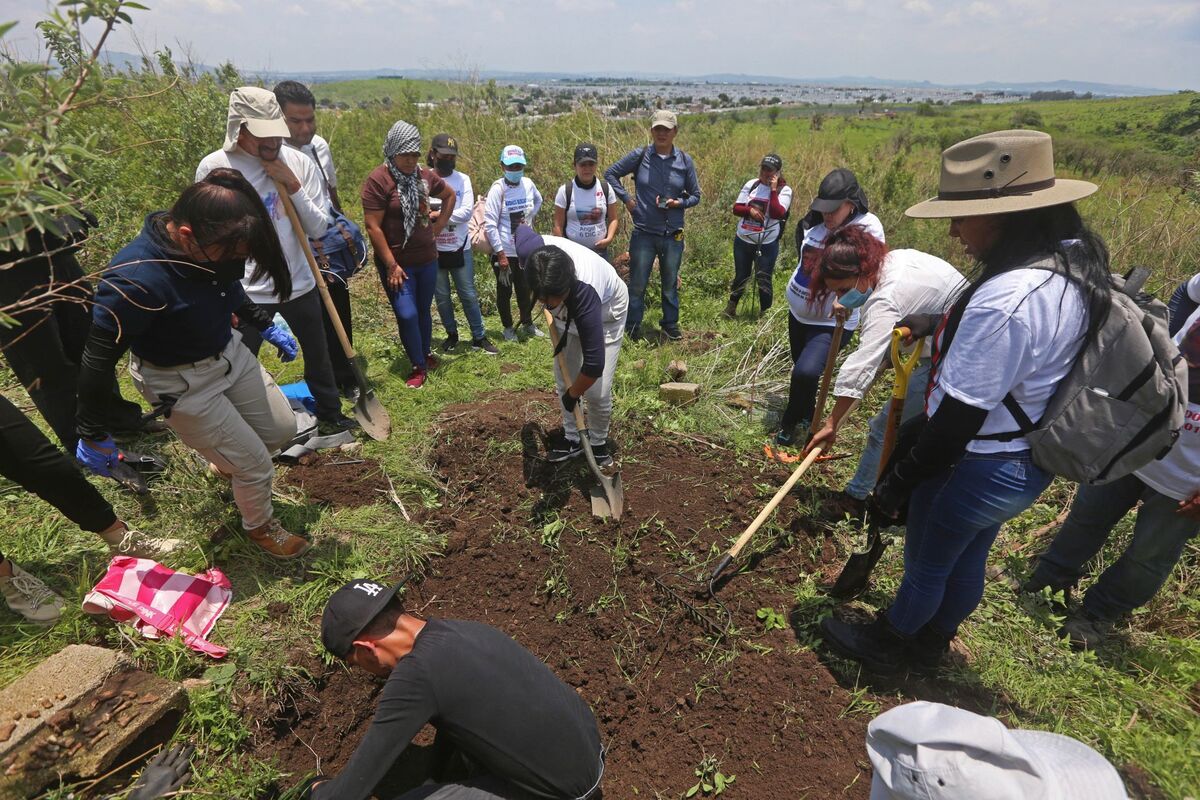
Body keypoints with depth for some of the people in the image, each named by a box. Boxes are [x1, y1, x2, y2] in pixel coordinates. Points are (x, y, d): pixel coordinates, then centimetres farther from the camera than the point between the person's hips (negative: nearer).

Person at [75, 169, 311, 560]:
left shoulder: (210, 246, -15)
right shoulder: (134, 280, -35)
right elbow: (97, 362, -24)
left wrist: (265, 325, 13)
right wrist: (93, 435, -14)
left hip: (230, 351, 7)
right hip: (183, 382, -7)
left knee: (282, 429, 18)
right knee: (255, 465, 3)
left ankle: (224, 463, 50)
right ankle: (260, 527, 35)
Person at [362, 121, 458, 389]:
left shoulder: (424, 175, 3)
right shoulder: (378, 180, -14)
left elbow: (450, 195, 23)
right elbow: (373, 227, -16)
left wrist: (440, 224, 12)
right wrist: (391, 265, -17)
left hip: (427, 259, 5)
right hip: (397, 263, -5)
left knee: (423, 310, 16)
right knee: (407, 315, -8)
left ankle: (427, 354, 35)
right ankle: (419, 366, 9)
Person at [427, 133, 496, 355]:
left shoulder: (463, 179, -1)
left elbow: (467, 212, -12)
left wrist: (438, 215, -16)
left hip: (460, 249, 0)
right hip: (433, 250, 0)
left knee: (469, 295, 6)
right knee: (442, 297, 11)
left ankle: (479, 338, 17)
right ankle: (452, 334, 30)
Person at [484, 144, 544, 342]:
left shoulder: (528, 184, -1)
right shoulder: (498, 189, -14)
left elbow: (538, 201, 24)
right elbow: (489, 224, -15)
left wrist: (529, 217, 8)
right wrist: (500, 254, -17)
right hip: (504, 251, -4)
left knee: (526, 289, 14)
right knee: (505, 291, 10)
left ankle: (527, 323, 34)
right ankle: (508, 327, 26)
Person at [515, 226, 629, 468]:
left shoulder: (583, 293, -48)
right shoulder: (531, 250, -36)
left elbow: (594, 363, -41)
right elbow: (522, 228, -7)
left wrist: (573, 394, -21)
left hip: (606, 311, -5)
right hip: (570, 312, 5)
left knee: (597, 391, -11)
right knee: (563, 379, 6)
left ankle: (599, 444, 17)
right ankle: (572, 439, 25)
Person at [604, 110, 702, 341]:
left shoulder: (684, 161, 1)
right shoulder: (639, 156, -4)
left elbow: (695, 195, 7)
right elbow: (610, 174, 4)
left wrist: (679, 203, -12)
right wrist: (626, 198, -5)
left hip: (673, 235, 2)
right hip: (643, 233, -2)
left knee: (670, 284, 15)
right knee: (637, 285, 7)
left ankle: (671, 324, 32)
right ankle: (632, 327, 22)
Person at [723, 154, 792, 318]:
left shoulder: (784, 190, -7)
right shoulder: (751, 184, 3)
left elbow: (777, 214, -22)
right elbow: (736, 208, 1)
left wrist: (773, 189, -18)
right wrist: (750, 210, -18)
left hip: (767, 245, -3)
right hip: (742, 240, 3)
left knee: (763, 280, 4)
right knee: (741, 277, 17)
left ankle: (765, 313, 21)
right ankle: (731, 306, 37)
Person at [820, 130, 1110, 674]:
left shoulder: (1006, 299, -33)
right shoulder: (1076, 264, -3)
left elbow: (959, 417, -29)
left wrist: (900, 482, -19)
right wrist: (938, 326, 16)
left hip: (978, 466, -9)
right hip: (1032, 461, 9)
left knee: (926, 563, 15)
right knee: (968, 561, 26)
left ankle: (884, 647, 41)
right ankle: (929, 646, 50)